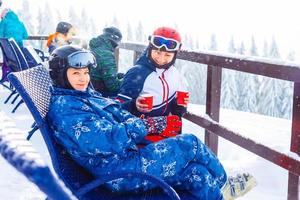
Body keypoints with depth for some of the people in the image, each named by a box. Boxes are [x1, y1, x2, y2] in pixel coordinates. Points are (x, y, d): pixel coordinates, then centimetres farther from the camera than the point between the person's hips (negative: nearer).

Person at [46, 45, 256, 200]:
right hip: (121, 173, -9)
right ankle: (222, 183, 18)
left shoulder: (87, 95, 16)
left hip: (128, 157, 9)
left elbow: (119, 116, 18)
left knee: (198, 174, 0)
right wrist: (143, 126, -15)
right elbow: (105, 142, -24)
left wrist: (142, 123, 0)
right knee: (190, 144, -6)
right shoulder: (64, 108, -15)